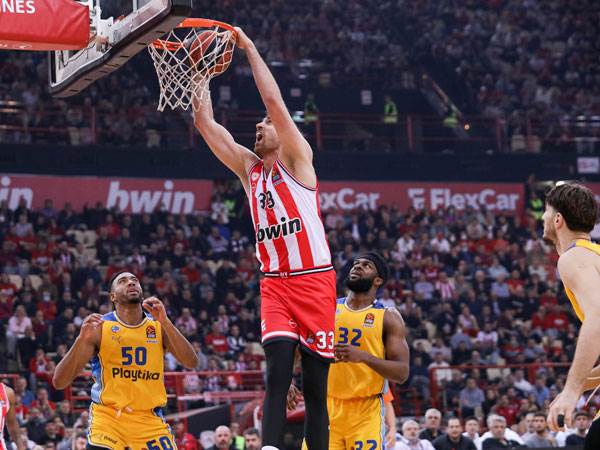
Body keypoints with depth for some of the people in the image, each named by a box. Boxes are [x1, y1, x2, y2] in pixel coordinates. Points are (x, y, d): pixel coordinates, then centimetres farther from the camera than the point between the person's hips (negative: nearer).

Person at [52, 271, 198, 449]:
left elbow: (191, 363, -12)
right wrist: (82, 339, -26)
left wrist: (165, 322, -22)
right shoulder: (99, 327, -6)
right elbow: (59, 381, -10)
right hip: (108, 416, -3)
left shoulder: (158, 327, 3)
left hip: (149, 419, 3)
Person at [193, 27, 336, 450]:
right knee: (277, 372, -14)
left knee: (315, 384, 0)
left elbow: (274, 99, -11)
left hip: (314, 280, -4)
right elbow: (206, 123, 11)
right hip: (275, 284, 4)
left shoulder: (297, 158, 1)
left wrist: (249, 47, -6)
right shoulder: (250, 168, 15)